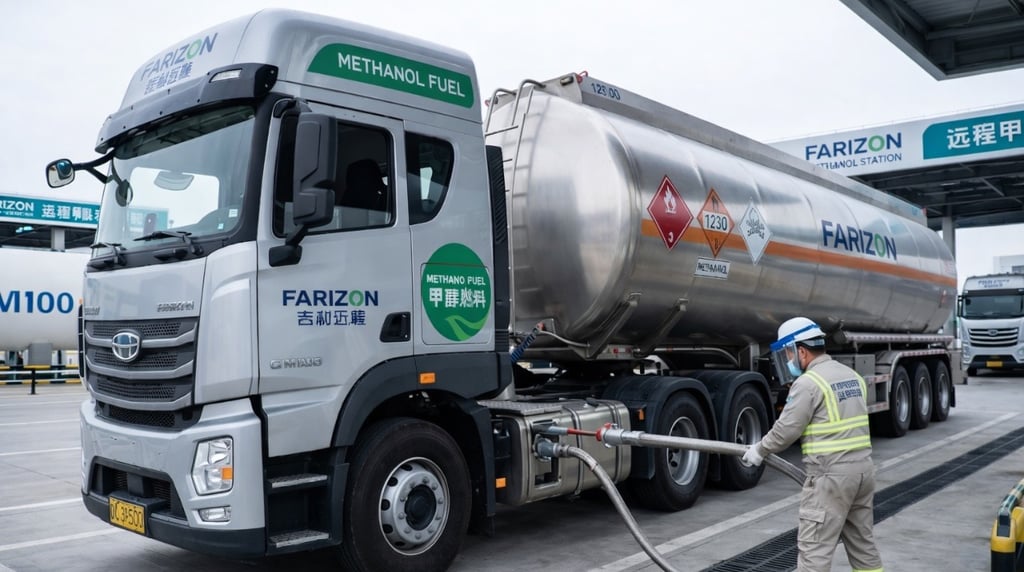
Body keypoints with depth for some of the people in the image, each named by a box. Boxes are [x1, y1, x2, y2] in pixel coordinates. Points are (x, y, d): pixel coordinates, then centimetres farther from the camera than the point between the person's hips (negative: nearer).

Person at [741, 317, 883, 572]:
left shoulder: (808, 382, -14)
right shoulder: (852, 376, 14)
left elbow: (786, 429, -13)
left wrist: (759, 450, 3)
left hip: (831, 474, -9)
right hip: (862, 466, 9)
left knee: (814, 547, -4)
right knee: (862, 541, 18)